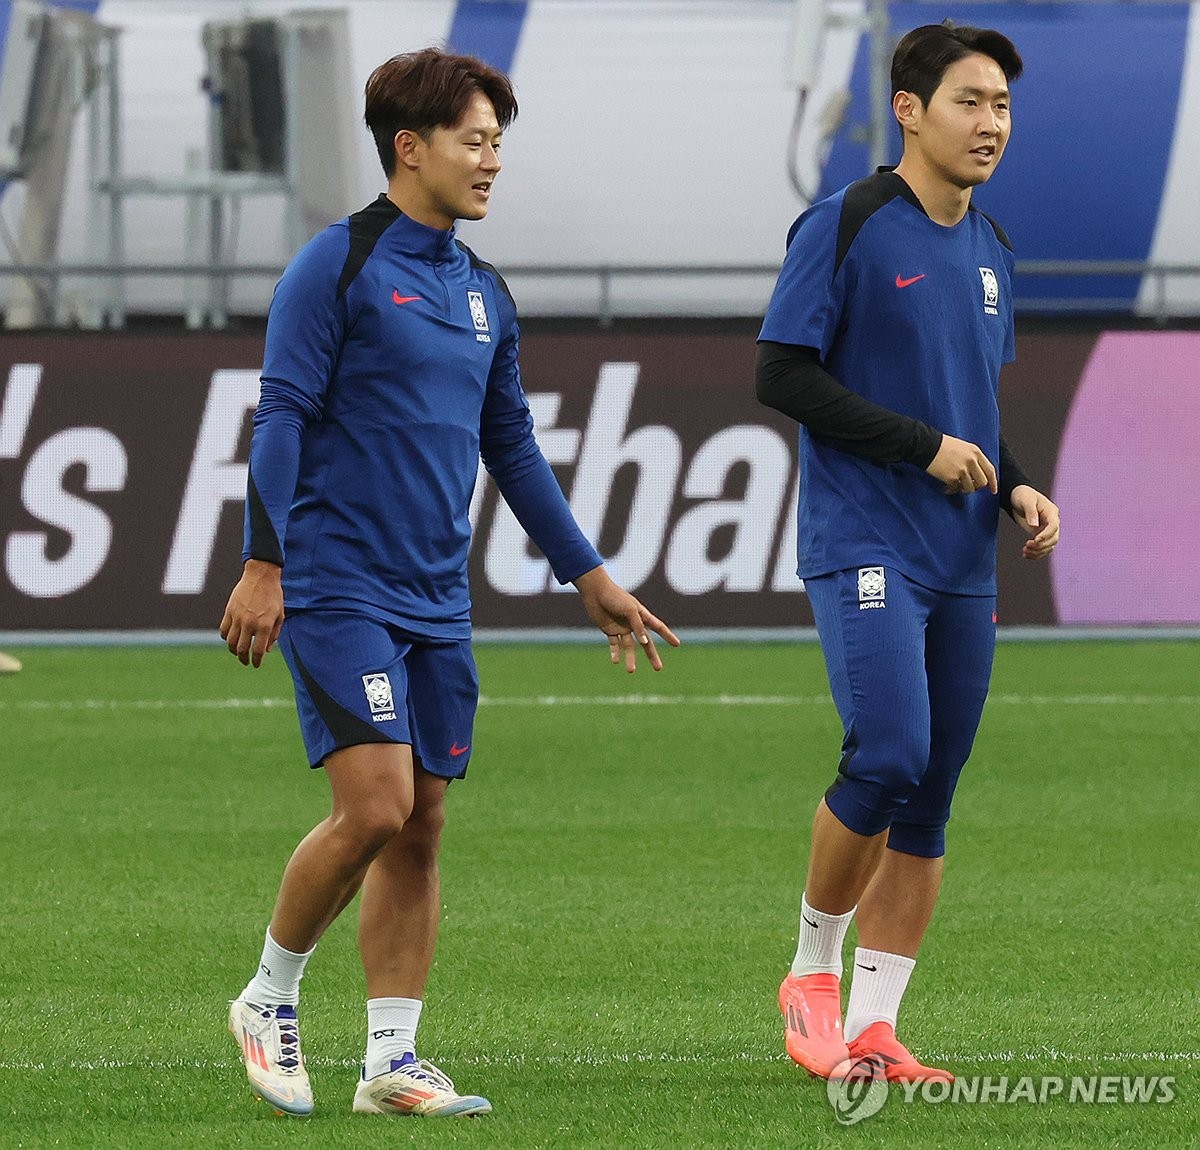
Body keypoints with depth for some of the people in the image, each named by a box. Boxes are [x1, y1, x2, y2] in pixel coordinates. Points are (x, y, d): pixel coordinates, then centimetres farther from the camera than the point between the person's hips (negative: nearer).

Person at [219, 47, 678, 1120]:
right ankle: (270, 999, 5)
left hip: (437, 605, 7)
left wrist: (592, 578, 23)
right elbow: (282, 419, -10)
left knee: (421, 826, 4)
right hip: (339, 587, -7)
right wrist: (263, 565, -17)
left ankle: (392, 1060, 8)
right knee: (375, 807, -15)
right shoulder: (340, 265, -7)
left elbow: (513, 448, 22)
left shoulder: (483, 291, 14)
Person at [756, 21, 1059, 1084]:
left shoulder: (991, 252, 15)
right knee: (888, 756, -20)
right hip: (864, 546, -7)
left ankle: (872, 1027, 8)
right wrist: (923, 446, -13)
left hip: (963, 562, 7)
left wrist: (1017, 489, 6)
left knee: (928, 801, 4)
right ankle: (813, 968, 1)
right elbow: (782, 375, -10)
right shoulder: (846, 227, -6)